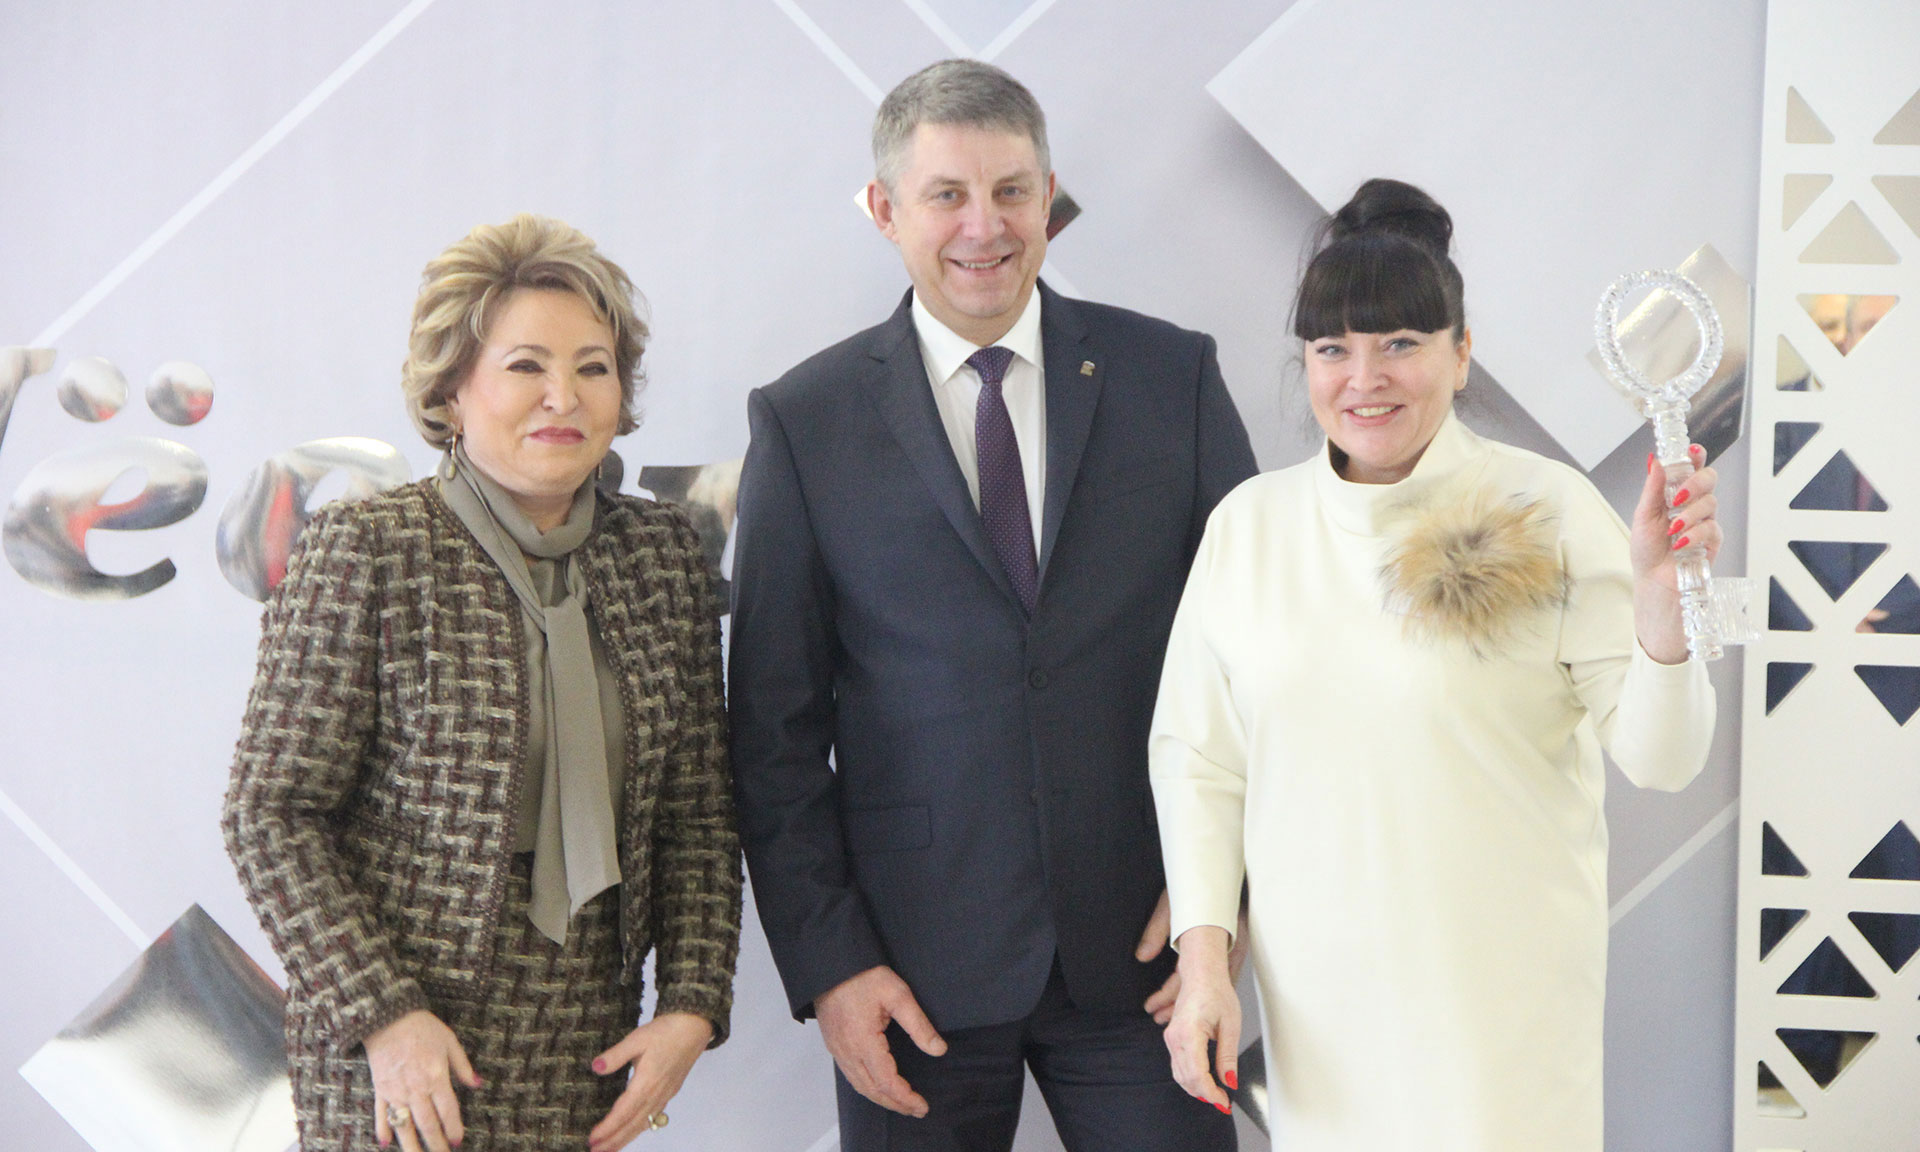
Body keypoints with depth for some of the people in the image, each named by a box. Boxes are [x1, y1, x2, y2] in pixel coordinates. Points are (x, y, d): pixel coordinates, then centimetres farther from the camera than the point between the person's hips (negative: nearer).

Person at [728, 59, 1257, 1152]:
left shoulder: (1173, 375, 4)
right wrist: (827, 962, -6)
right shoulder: (805, 422, 1)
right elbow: (775, 726, 1)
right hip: (918, 961, -1)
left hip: (1140, 940, 1)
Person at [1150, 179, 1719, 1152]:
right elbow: (1196, 755, 7)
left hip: (1502, 994, -2)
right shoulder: (1248, 523, 2)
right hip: (1314, 991, 3)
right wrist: (1202, 956, 0)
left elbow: (1658, 762, -10)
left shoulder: (1545, 513, -7)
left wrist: (1661, 602, -27)